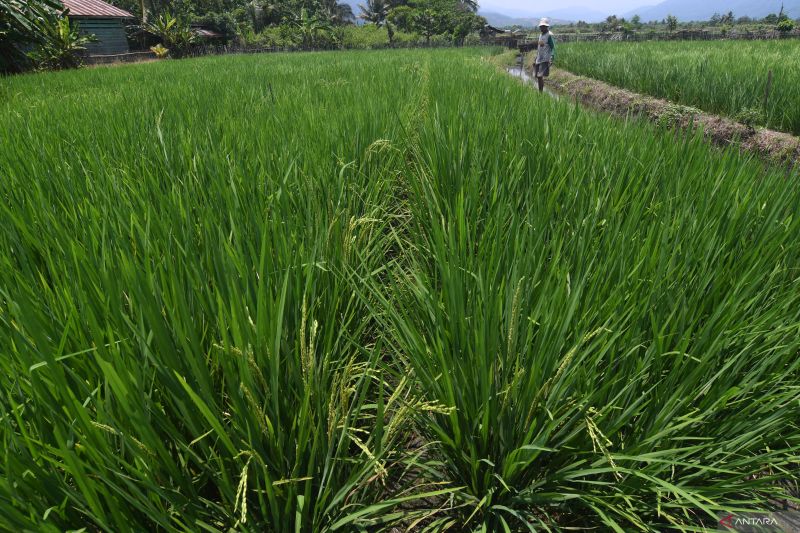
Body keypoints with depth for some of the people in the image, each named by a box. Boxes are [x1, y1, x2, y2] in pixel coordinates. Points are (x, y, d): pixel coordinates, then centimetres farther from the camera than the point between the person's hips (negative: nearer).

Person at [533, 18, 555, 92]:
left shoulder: (549, 35, -6)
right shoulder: (540, 35, 18)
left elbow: (553, 48, -11)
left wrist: (552, 58, -22)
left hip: (545, 60, -8)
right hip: (538, 59, 8)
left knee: (540, 76, -15)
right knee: (537, 76, 8)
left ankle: (541, 92, -10)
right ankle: (540, 92, 17)